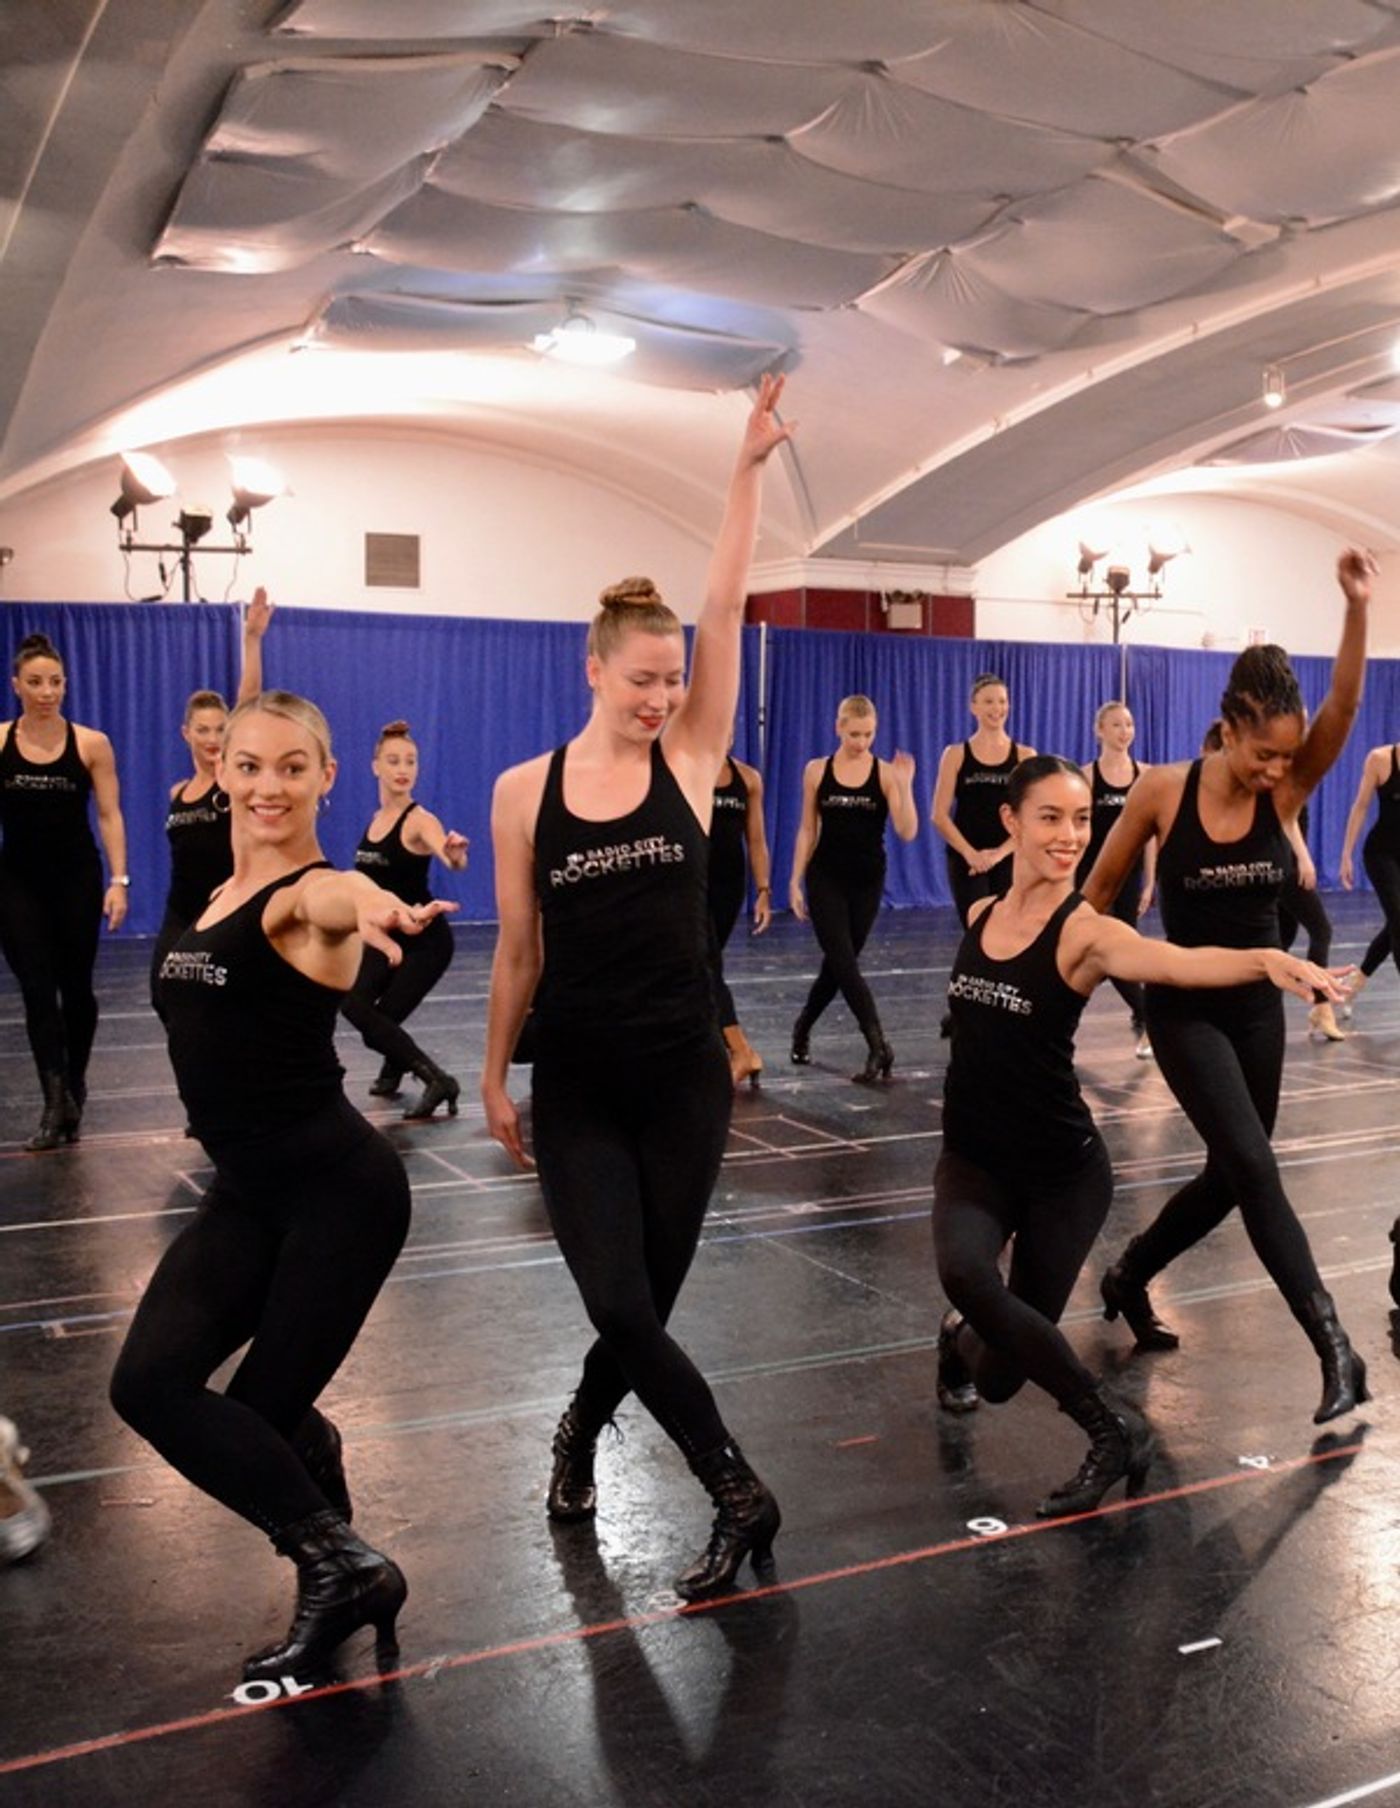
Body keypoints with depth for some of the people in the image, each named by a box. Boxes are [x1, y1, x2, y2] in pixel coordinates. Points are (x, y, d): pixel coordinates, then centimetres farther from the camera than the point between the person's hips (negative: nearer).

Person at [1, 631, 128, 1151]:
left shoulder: (91, 744, -4)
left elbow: (110, 816, -5)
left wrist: (117, 880, -10)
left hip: (77, 878, 0)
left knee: (75, 986, 10)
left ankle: (73, 1086, 31)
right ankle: (57, 1101, -6)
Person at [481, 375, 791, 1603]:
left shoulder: (690, 760, -3)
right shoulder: (525, 790, -4)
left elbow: (726, 614, -11)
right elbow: (518, 952, 3)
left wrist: (749, 471, -16)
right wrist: (496, 1075, 7)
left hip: (684, 1077, 1)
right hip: (576, 1087, -1)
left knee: (644, 1300, 10)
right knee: (621, 1306, -7)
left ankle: (579, 1435, 40)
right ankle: (740, 1497, 11)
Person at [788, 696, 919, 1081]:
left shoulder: (886, 773, -5)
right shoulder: (816, 770, -1)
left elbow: (907, 833, -12)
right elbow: (807, 830, 4)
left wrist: (905, 785, -23)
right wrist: (795, 880, 1)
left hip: (868, 880, 1)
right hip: (825, 878, -1)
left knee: (838, 962, 11)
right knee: (844, 963, -10)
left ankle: (802, 1028, 33)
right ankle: (878, 1047, -10)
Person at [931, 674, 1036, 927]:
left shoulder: (1025, 756, 5)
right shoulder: (956, 754, 3)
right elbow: (939, 815, -2)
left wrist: (1000, 852, -12)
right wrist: (969, 853, -13)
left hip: (1011, 859, 1)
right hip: (967, 860, -1)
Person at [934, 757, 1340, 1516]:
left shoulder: (1085, 930, -16)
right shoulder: (980, 915, 0)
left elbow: (1178, 962, -38)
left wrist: (1265, 957, -58)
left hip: (1062, 1169, -3)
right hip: (972, 1158, 4)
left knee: (1000, 1376, -5)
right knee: (963, 1271, -27)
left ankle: (965, 1338, 31)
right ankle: (1113, 1425, -3)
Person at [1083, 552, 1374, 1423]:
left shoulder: (1288, 790, -8)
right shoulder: (1163, 791, -14)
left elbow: (1343, 707, -24)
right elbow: (1098, 890, -2)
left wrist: (1358, 606, -36)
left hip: (1259, 1007, 4)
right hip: (1185, 1009, -4)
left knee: (1230, 1176, 14)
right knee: (1256, 1171, -14)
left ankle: (1129, 1277, 37)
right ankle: (1335, 1348, -10)